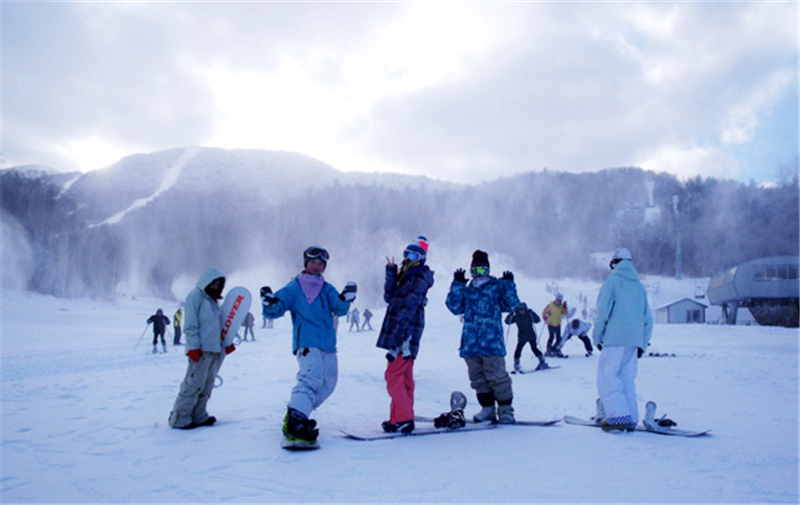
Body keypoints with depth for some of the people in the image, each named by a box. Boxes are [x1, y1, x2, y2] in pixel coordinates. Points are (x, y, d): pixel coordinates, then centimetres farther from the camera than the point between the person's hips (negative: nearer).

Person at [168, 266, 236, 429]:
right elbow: (190, 325, -11)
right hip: (201, 350, -9)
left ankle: (198, 416, 19)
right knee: (193, 384, -8)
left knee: (206, 387, 11)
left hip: (215, 349, 9)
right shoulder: (195, 296, -5)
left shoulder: (213, 300, 21)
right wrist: (193, 346, -17)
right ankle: (179, 418, 0)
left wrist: (227, 343, 18)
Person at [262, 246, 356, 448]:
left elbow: (339, 309, 1)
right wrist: (269, 304, -24)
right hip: (306, 343, -6)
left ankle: (298, 414, 21)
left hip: (328, 345, 6)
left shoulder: (327, 289, 16)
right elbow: (275, 310, -1)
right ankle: (295, 421, -29)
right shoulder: (294, 288, 4)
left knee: (328, 383, 9)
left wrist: (346, 299, -21)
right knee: (311, 379, -24)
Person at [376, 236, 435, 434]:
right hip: (400, 334, 9)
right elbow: (389, 297, 11)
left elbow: (408, 308, -19)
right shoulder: (405, 275, 19)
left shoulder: (420, 278, -10)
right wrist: (391, 274, 2)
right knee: (404, 377, 12)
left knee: (393, 376, -10)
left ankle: (403, 419, -8)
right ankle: (404, 419, 18)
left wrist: (397, 336, -26)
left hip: (405, 335, -9)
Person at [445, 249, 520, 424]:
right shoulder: (467, 290, 15)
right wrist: (457, 285, 1)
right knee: (478, 378, 9)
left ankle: (505, 409, 8)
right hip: (470, 343, 4)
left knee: (497, 377, -4)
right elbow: (454, 307, 4)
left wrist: (508, 285, -8)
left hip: (492, 342, -4)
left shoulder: (497, 287, 7)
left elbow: (512, 305, -1)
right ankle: (488, 409, 19)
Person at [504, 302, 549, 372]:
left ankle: (542, 362, 0)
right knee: (518, 350, -5)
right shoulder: (516, 317, -1)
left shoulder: (529, 315, -5)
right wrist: (510, 315, -20)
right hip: (522, 337, 2)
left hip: (531, 335, -2)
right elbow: (507, 322, -4)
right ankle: (516, 365, 9)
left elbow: (537, 320, -15)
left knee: (534, 348, -10)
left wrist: (532, 313, -26)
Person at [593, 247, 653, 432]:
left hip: (615, 338, -6)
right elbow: (648, 318, 17)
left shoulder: (612, 281, -2)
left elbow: (603, 311, -8)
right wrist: (643, 344, 20)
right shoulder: (639, 285, 17)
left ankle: (619, 415, -13)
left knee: (607, 375, -3)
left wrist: (597, 337, 1)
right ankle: (631, 419, 9)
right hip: (634, 340, 6)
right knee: (627, 379, 11)